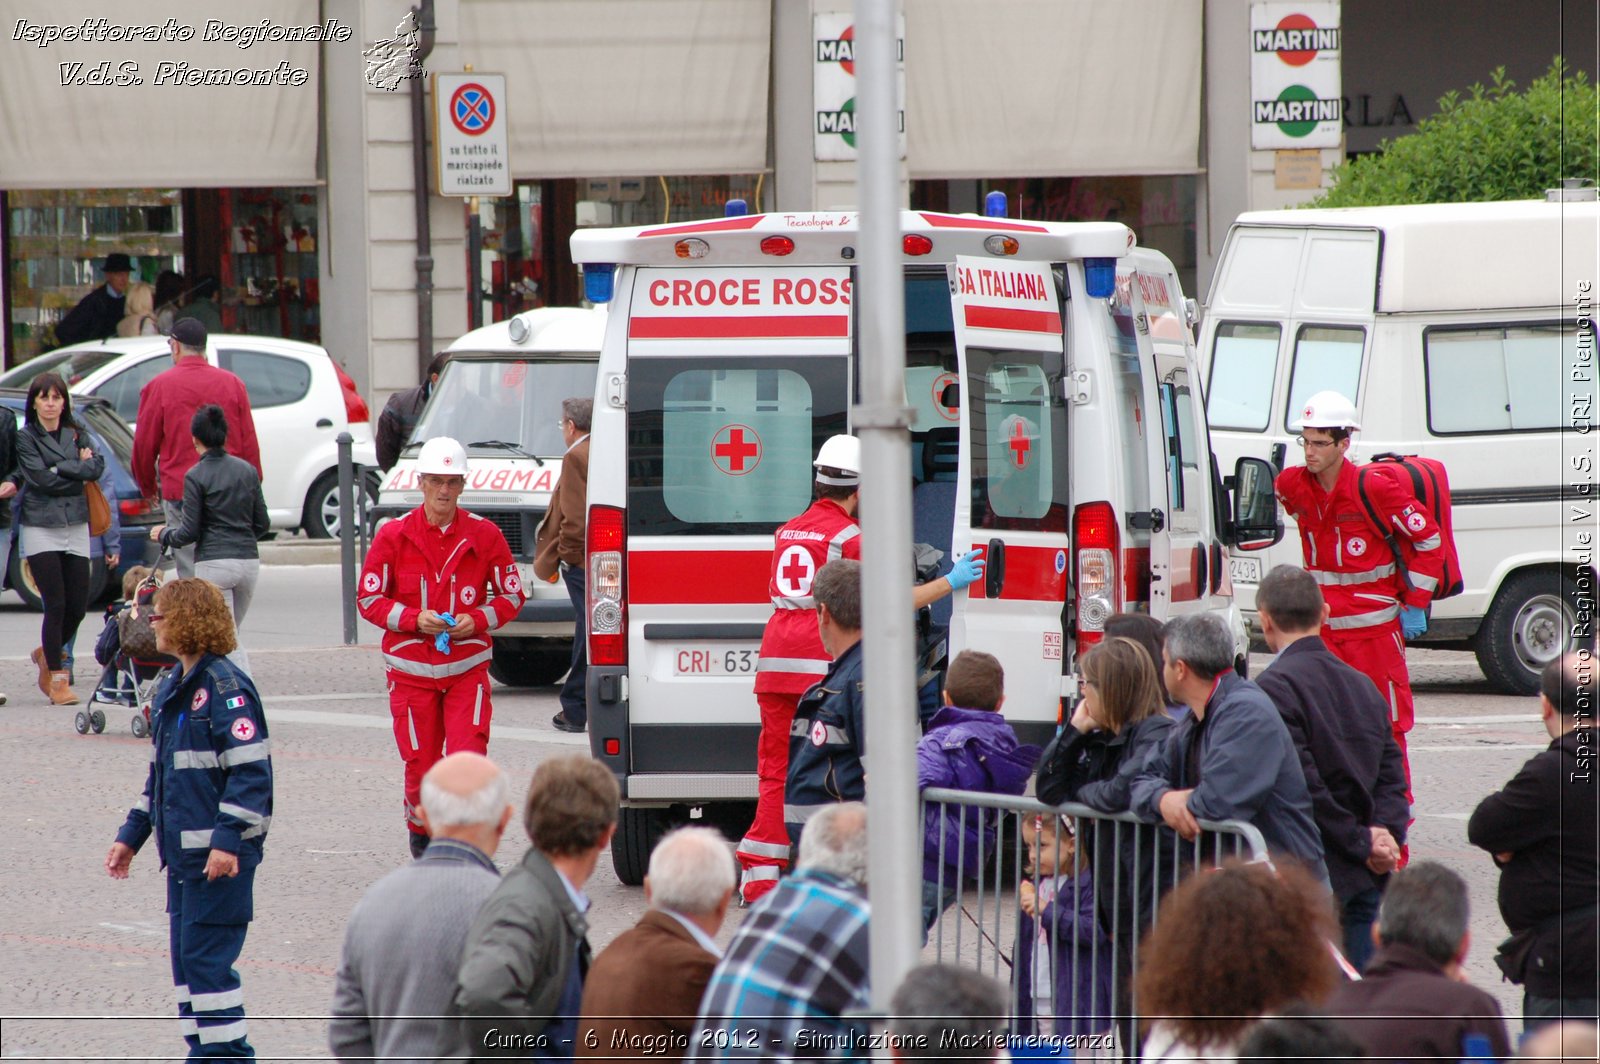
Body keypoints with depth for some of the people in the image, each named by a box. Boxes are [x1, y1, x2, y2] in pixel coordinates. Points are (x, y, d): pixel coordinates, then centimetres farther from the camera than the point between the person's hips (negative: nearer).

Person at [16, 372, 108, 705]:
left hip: (76, 527, 4)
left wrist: (62, 468, -12)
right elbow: (41, 479, -12)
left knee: (78, 606, 3)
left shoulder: (76, 436, 13)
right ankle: (56, 679, -1)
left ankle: (47, 653, 30)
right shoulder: (26, 438, -1)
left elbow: (97, 467, -2)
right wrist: (80, 468, -4)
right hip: (41, 528, -4)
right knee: (56, 604, -9)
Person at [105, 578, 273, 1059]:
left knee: (207, 957, -8)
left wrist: (228, 840, -24)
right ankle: (204, 1051, 17)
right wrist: (131, 835, 21)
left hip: (221, 854, -9)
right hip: (182, 850, 9)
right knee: (185, 956, 11)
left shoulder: (225, 687, -14)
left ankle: (228, 1051, -3)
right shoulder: (173, 688, 15)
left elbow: (250, 771, -18)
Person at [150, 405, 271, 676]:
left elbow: (190, 532, -7)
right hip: (249, 560, 5)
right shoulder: (247, 471, 8)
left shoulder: (196, 476, -7)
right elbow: (262, 524, 12)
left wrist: (163, 535, 13)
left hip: (214, 562, -5)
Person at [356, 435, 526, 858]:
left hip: (468, 668, 0)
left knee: (468, 759, -15)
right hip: (411, 668, 0)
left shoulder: (484, 535, 1)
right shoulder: (394, 536, -1)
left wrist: (478, 620, -11)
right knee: (421, 764, 5)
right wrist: (415, 619, -16)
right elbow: (368, 600, 1)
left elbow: (512, 596, 9)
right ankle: (420, 831, 30)